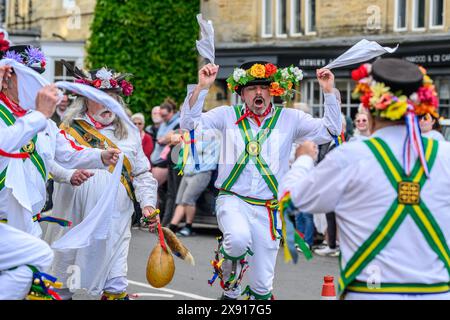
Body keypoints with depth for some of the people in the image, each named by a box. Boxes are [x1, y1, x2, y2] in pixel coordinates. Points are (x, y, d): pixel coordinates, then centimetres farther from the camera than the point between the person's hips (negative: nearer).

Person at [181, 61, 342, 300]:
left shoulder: (289, 119, 5)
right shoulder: (228, 115, 4)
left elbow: (329, 131, 0)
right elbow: (190, 123, -6)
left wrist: (329, 92, -11)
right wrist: (201, 87, -18)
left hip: (267, 208, 2)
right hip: (233, 199, -2)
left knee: (263, 284, 2)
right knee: (239, 239, -36)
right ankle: (230, 286, -3)